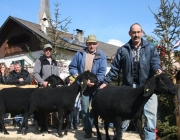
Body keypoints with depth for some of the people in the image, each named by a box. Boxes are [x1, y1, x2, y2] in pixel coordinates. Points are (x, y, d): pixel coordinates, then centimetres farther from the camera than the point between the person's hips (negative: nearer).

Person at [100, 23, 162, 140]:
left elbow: (155, 62, -5)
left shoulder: (150, 47, 6)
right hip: (129, 87, 1)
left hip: (148, 86, 0)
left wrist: (158, 70, -28)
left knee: (150, 115, -1)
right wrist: (106, 82, 2)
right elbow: (115, 68, 7)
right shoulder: (123, 50, 7)